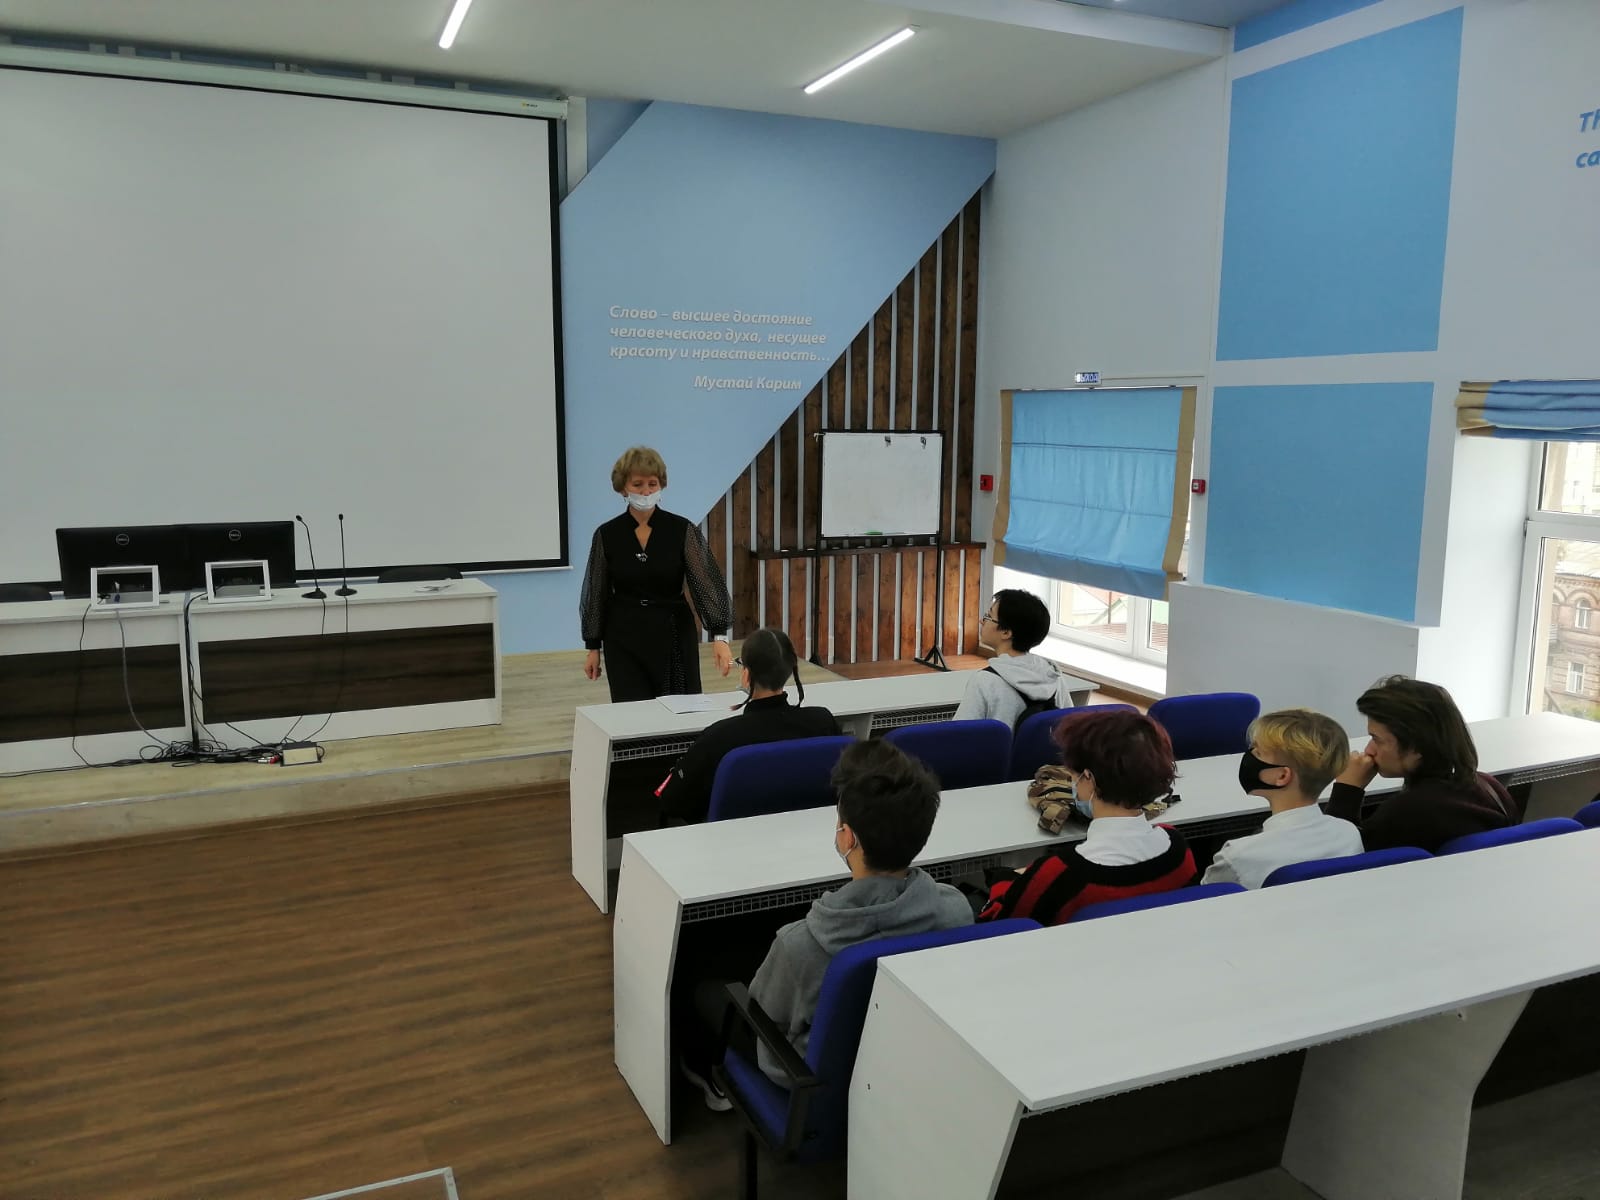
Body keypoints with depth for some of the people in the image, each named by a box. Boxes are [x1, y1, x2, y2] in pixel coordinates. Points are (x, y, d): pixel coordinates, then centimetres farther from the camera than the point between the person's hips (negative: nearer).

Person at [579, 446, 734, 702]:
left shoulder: (682, 530, -7)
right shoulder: (607, 535, -2)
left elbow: (706, 581, -15)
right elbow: (597, 594, 4)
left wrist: (719, 636, -26)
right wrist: (593, 647, 5)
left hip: (674, 635, 0)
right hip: (625, 639, 1)